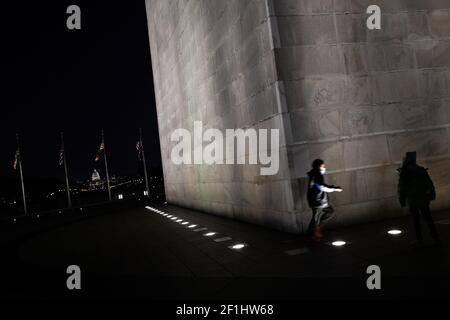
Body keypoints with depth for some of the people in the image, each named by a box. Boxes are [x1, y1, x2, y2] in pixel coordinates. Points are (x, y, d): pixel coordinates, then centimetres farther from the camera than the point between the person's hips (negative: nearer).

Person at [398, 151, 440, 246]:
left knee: (416, 220, 6)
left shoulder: (404, 173, -9)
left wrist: (402, 200, -1)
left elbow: (402, 188, -8)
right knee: (428, 219, 8)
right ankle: (436, 238, 8)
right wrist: (432, 194, 13)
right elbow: (429, 184, 5)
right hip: (423, 199, 3)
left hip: (412, 201, -3)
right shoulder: (422, 170, 3)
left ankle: (420, 239, 6)